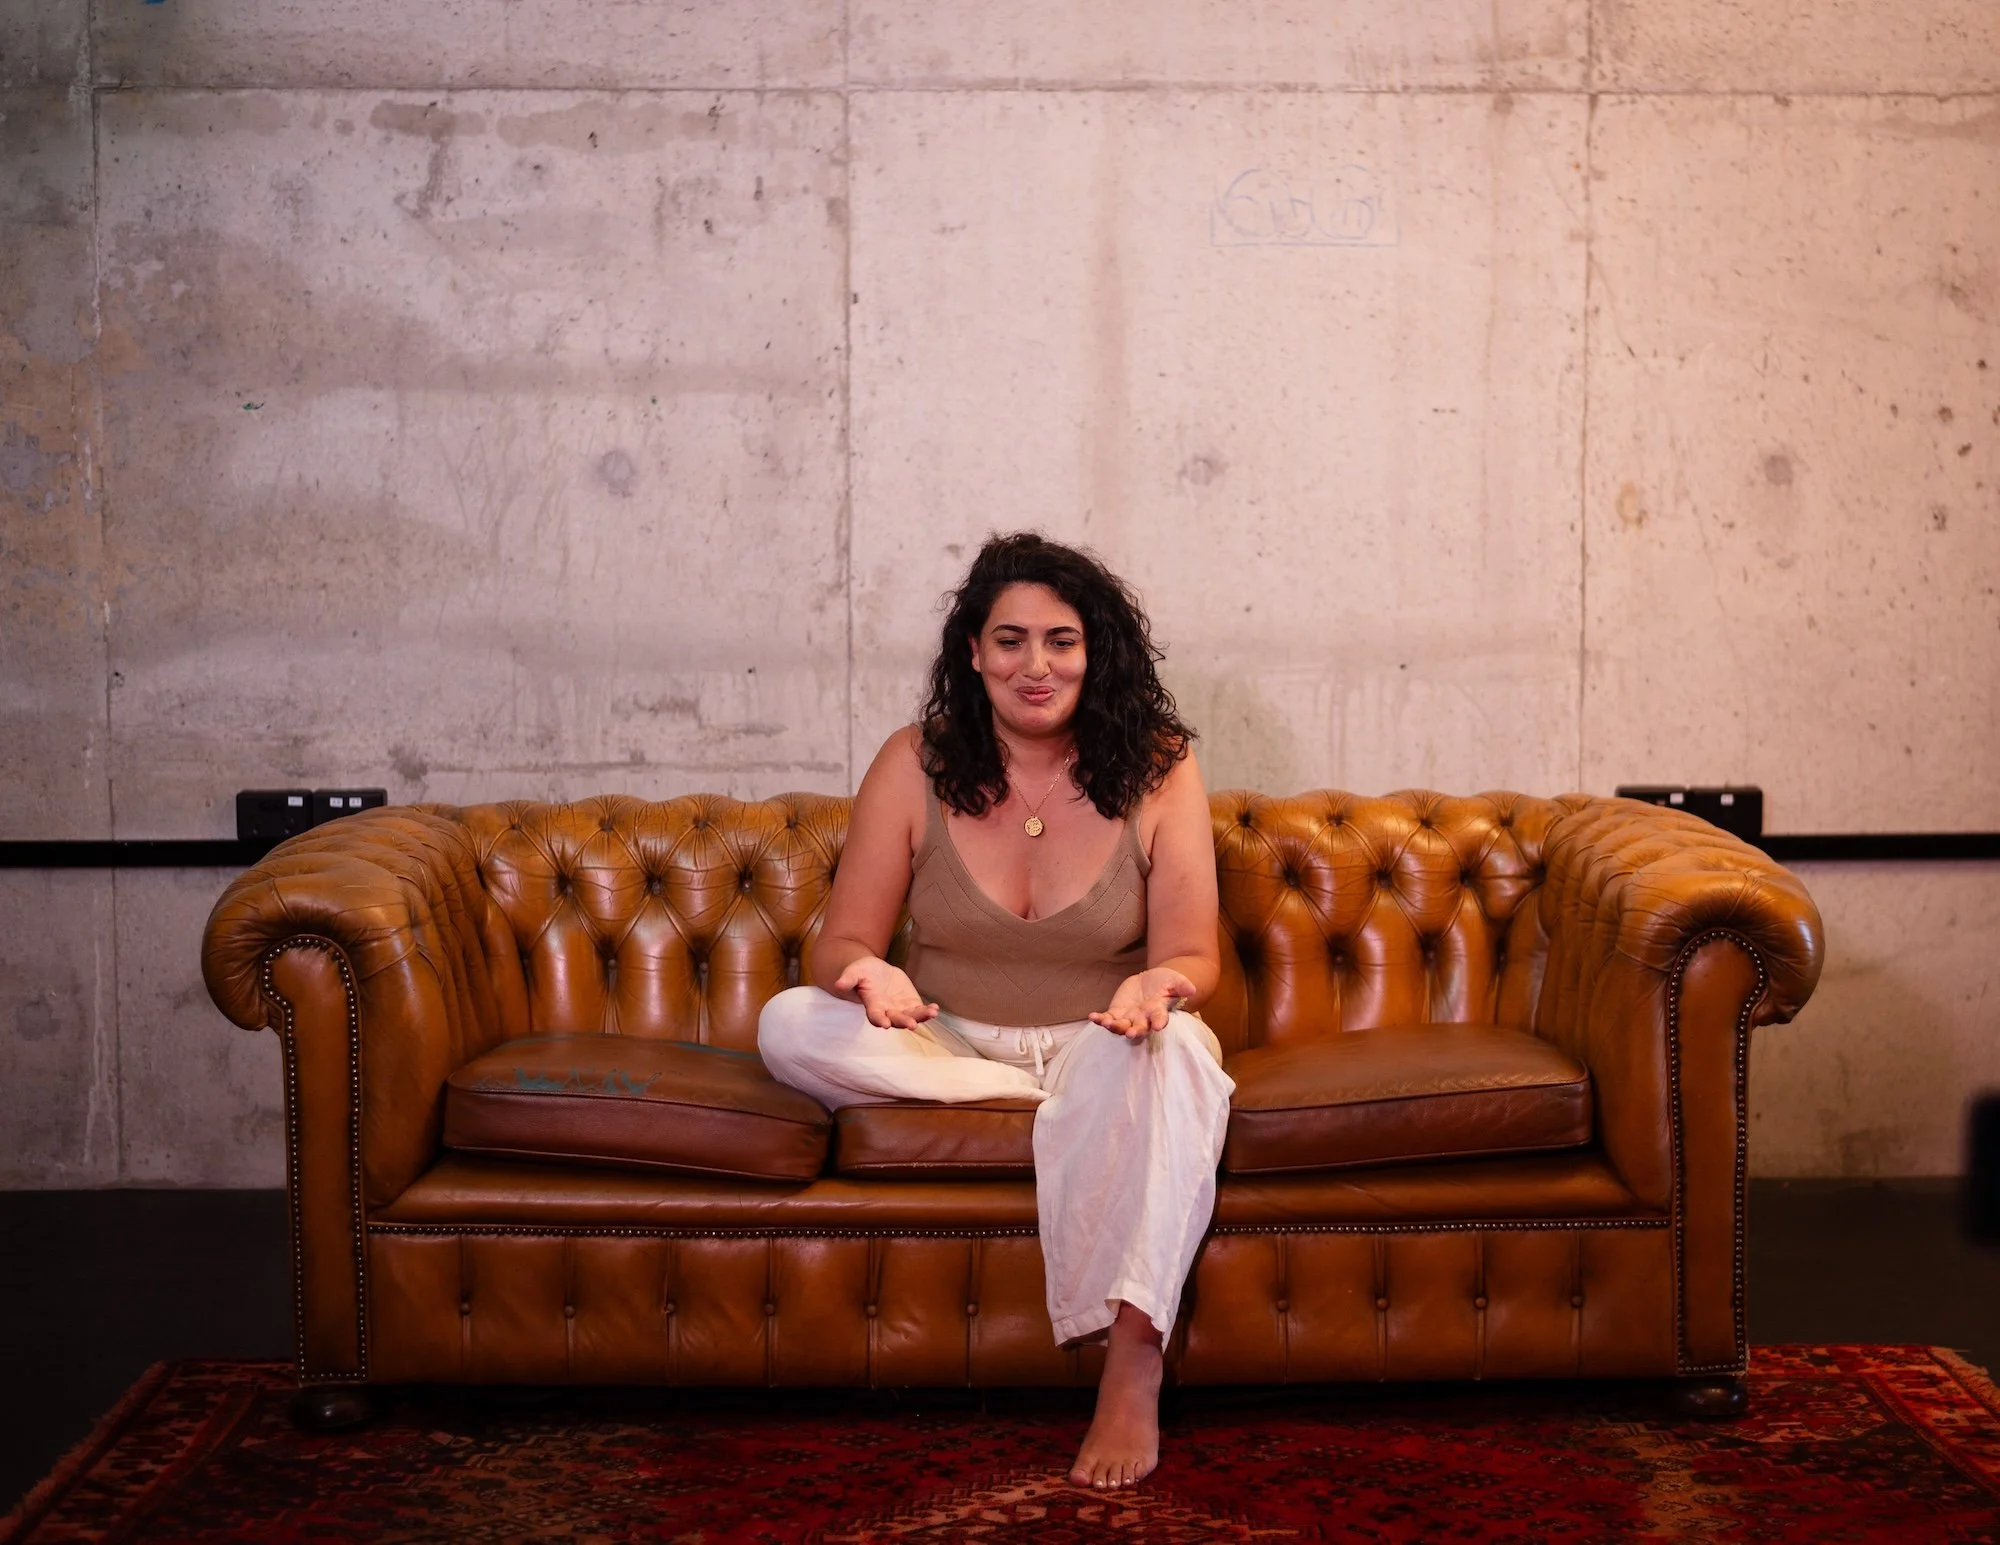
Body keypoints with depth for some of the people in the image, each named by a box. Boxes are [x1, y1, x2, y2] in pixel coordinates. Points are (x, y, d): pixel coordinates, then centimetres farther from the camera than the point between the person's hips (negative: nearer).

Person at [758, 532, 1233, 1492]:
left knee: (1167, 1046, -38)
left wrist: (1161, 983, -34)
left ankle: (1131, 1375, -41)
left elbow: (1193, 960, -8)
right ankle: (1073, 1123, -23)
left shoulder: (1156, 771, -5)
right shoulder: (916, 765, -4)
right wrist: (867, 972, -30)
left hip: (1101, 1049, -1)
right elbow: (842, 940, -4)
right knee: (792, 1025, -25)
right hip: (949, 1049, 2)